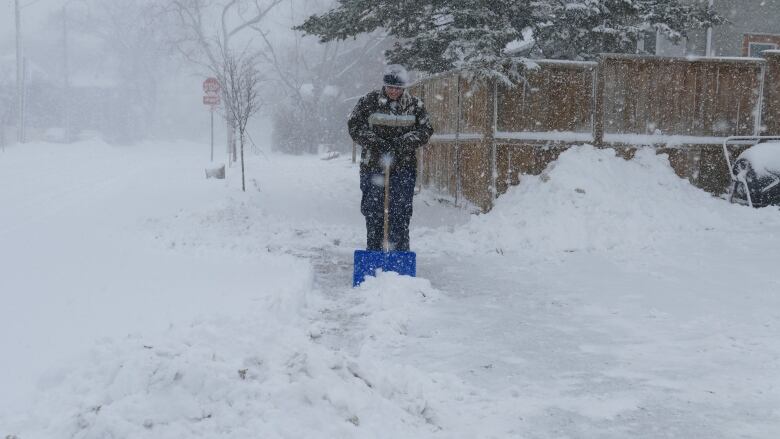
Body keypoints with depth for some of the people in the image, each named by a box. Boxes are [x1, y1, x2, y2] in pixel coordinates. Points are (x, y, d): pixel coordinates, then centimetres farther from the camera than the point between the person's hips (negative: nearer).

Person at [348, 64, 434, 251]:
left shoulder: (415, 105, 3)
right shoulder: (369, 101, 0)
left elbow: (426, 130, 0)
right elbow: (354, 126, -3)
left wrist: (405, 142, -16)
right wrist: (375, 142, -16)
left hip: (404, 167, 0)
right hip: (373, 165, 0)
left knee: (401, 212, -1)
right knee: (373, 210, 5)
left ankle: (400, 253, 6)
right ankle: (372, 250, 16)